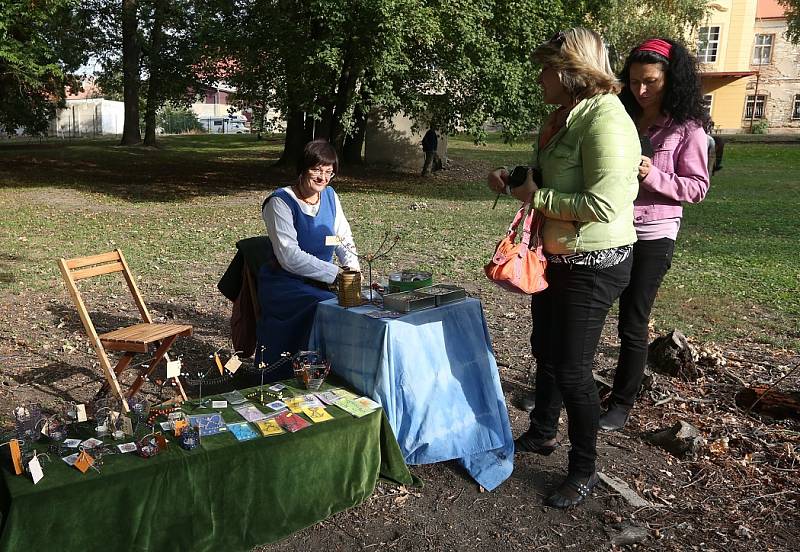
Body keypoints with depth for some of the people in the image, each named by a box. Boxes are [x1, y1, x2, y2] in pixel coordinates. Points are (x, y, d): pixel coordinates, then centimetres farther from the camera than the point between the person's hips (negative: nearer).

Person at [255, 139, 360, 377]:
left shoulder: (330, 196, 9)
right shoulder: (280, 202, -11)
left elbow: (344, 238, 16)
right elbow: (289, 256, -19)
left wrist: (352, 267, -6)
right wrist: (335, 273, -23)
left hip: (321, 281, 6)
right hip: (286, 284, -6)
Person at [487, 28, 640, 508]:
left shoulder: (604, 119, -21)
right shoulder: (566, 116, 8)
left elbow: (603, 205, -30)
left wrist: (537, 196, -20)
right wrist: (514, 180, 3)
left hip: (593, 265, -9)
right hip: (556, 257, 10)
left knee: (572, 368, -1)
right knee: (545, 351, 21)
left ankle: (584, 472, 19)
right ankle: (543, 433, 42)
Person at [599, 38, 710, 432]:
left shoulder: (687, 129, -4)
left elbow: (698, 188, -6)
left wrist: (652, 175, -20)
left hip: (652, 238, -4)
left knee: (633, 324, 3)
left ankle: (620, 404, 20)